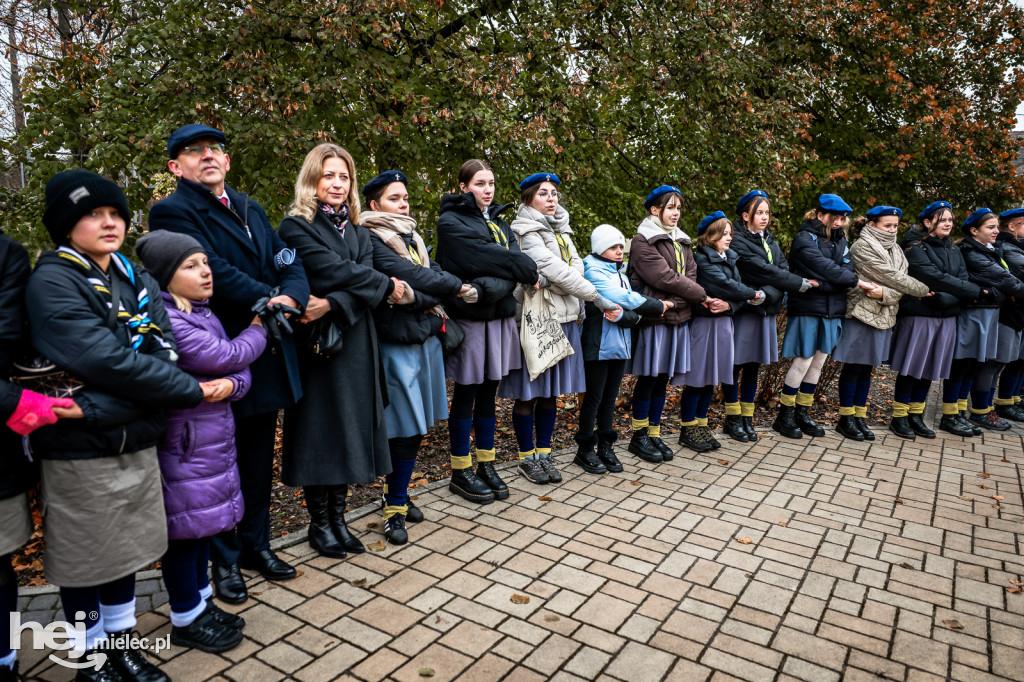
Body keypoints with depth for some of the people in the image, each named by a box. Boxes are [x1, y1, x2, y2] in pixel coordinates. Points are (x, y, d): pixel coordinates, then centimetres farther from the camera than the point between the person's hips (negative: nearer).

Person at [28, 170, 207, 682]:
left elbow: (163, 355, -6)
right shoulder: (52, 282, -12)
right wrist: (195, 391, -16)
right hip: (79, 454, -5)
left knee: (127, 547, 17)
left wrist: (95, 409, -19)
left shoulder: (138, 281, 6)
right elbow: (110, 362, -23)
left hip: (138, 445, 5)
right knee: (86, 559, 11)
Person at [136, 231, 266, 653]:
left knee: (203, 524, 19)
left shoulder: (203, 315, 9)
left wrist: (232, 384, -18)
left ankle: (202, 602, 36)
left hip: (212, 439, 8)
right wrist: (259, 329, 1)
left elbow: (241, 370, 6)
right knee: (186, 528, 5)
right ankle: (186, 620, 23)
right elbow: (230, 355, -17)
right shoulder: (167, 322, -20)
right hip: (183, 445, -8)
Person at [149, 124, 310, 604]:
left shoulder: (249, 209, 14)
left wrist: (288, 298, -16)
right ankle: (223, 560, 28)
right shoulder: (173, 212, -8)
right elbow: (219, 274, -22)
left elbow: (289, 264, 4)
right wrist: (268, 301, -16)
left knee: (259, 461, 18)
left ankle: (255, 545, 36)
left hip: (266, 356, 7)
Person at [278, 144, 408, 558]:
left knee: (350, 428, 8)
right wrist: (388, 287, -9)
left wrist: (334, 305, -22)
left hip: (356, 343, 5)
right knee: (321, 429, 2)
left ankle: (337, 517, 22)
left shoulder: (358, 232, 14)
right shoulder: (295, 227, -4)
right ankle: (319, 523, 18)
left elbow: (363, 276, -3)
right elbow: (332, 271, -17)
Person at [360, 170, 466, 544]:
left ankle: (397, 495, 27)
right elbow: (407, 274, -17)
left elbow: (434, 273, 7)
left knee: (416, 427, 11)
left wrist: (417, 298, -13)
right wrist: (457, 286, -9)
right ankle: (395, 508, 11)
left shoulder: (413, 237, 18)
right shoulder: (370, 238, -7)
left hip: (428, 337, 7)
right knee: (405, 427, -4)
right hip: (397, 341, -7)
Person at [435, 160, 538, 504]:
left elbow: (511, 262, -2)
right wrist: (527, 269, -6)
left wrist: (489, 288, -21)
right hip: (468, 319, -6)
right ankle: (461, 472, 15)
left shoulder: (500, 223, 15)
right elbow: (485, 257, -18)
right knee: (465, 396, 3)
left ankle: (486, 465, 23)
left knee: (488, 394, 12)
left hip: (499, 317, 6)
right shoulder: (450, 221, -5)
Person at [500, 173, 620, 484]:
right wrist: (597, 298, -18)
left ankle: (544, 454, 22)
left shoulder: (561, 230, 18)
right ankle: (527, 457, 14)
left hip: (563, 318, 7)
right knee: (529, 393, 2)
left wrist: (548, 278, -18)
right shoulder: (525, 230, -7)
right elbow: (554, 268, -17)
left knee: (551, 392, 11)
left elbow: (576, 265, 4)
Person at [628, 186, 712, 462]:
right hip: (653, 319, -7)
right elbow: (666, 278, -15)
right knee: (648, 378, 0)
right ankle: (638, 436, 12)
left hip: (677, 318, 7)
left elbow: (690, 277, 7)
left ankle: (654, 434, 20)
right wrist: (703, 297, -8)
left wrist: (672, 303, -12)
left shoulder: (682, 242, 18)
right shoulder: (643, 241, -7)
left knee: (663, 379, 10)